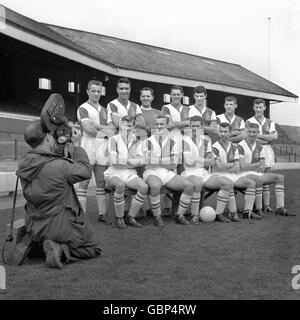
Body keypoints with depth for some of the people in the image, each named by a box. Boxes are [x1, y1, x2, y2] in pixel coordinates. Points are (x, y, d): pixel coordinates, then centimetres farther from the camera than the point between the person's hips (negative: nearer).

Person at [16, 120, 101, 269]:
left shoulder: (24, 165, -6)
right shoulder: (58, 166, -27)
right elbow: (85, 171, -11)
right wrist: (77, 145, -2)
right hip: (62, 228, -7)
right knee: (92, 249, 15)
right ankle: (62, 250, -8)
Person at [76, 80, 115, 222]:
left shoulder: (103, 110, 22)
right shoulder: (83, 108, 1)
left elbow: (110, 129, 14)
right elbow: (88, 129, -12)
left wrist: (97, 126, -5)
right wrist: (104, 129, -4)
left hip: (103, 146, 6)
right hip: (89, 145, -6)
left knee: (101, 182, 5)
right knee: (84, 182, -5)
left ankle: (102, 213, 9)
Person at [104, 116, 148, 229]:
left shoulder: (137, 142, 13)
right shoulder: (114, 140, 2)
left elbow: (140, 161, -1)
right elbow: (113, 160, -12)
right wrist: (131, 161, -7)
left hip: (130, 174, 4)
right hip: (114, 173, -4)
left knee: (144, 187, -25)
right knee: (120, 185, -37)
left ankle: (130, 217, -11)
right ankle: (119, 218, -18)